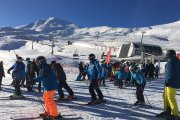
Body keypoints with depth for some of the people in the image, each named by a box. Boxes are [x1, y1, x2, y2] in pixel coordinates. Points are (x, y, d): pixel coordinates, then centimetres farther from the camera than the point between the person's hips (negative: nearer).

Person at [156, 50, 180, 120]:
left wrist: (168, 81, -18)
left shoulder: (171, 61, -14)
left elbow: (170, 73, -20)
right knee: (165, 96, 17)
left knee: (171, 98, -3)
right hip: (172, 83, 10)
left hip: (171, 83, -10)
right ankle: (166, 111, 26)